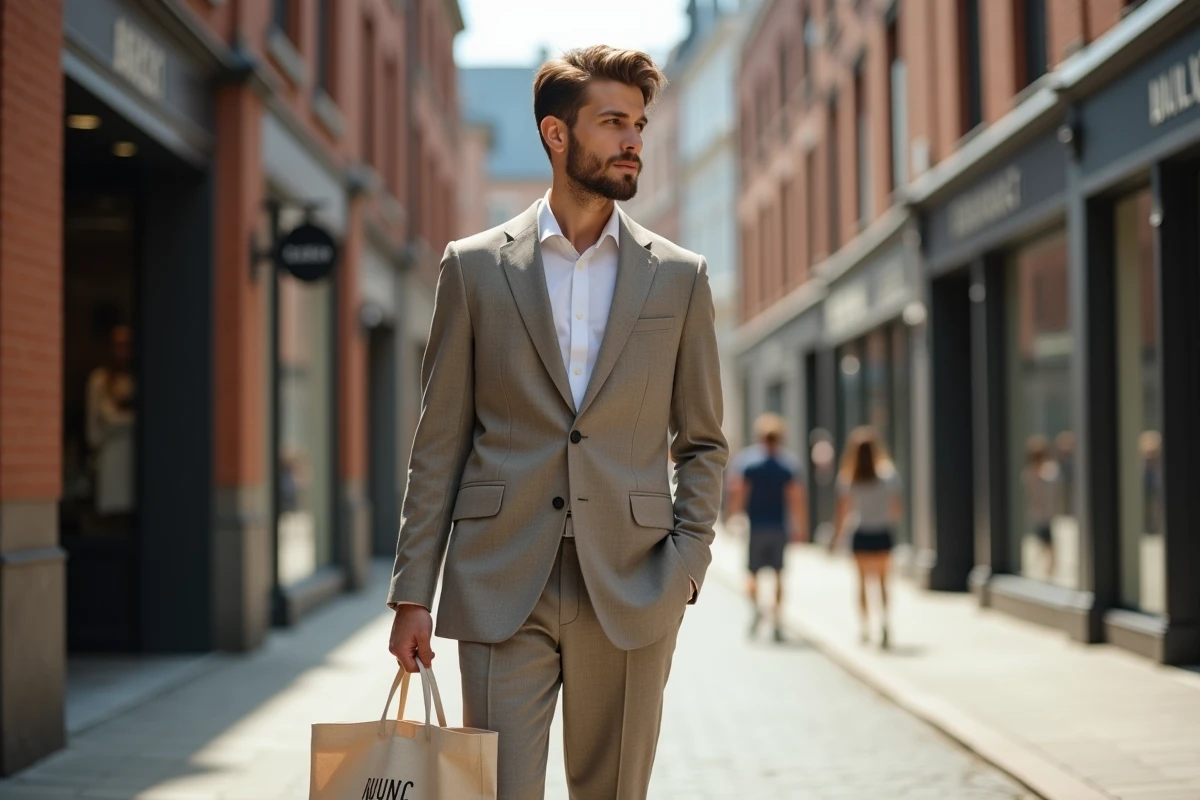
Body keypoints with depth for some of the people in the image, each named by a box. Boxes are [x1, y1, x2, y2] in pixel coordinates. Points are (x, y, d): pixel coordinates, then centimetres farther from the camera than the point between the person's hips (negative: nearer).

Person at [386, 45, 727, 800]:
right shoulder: (475, 267, 5)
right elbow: (440, 443, 5)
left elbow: (703, 442, 11)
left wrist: (685, 564, -4)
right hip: (502, 591, -1)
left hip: (630, 594, 1)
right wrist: (413, 591, 0)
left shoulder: (680, 277, 7)